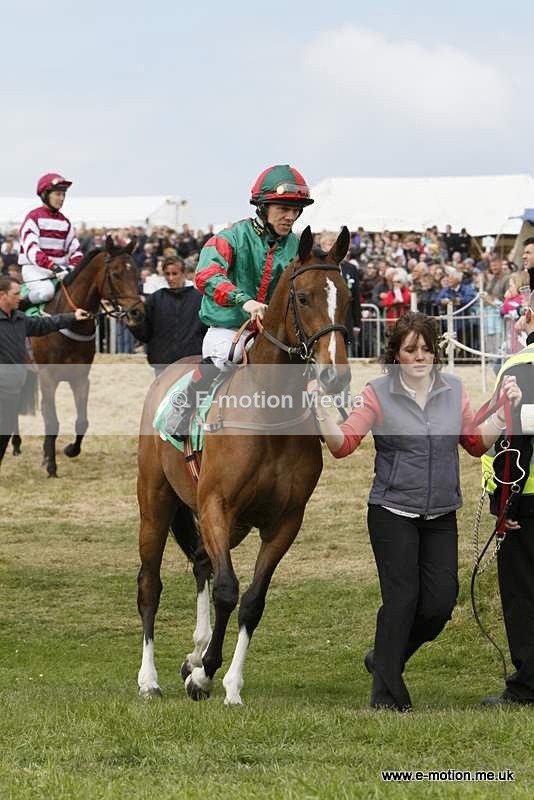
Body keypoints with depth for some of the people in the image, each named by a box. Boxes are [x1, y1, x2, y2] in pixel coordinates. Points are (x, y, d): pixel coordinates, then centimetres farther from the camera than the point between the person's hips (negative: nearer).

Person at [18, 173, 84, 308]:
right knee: (46, 291, -34)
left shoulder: (64, 221, 15)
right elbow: (31, 251, -18)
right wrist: (54, 268, -27)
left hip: (60, 269, 7)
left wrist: (74, 266, -10)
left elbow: (75, 249, 13)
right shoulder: (34, 218, -6)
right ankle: (17, 309, -11)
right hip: (35, 268, -7)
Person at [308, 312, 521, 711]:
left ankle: (385, 658, 26)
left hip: (441, 517, 4)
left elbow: (478, 443, 11)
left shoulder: (454, 390, 6)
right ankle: (387, 695, 4)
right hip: (393, 514, -4)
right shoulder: (378, 393, -5)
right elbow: (343, 444, -8)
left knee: (440, 603, 0)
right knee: (402, 599, -7)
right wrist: (319, 409, -22)